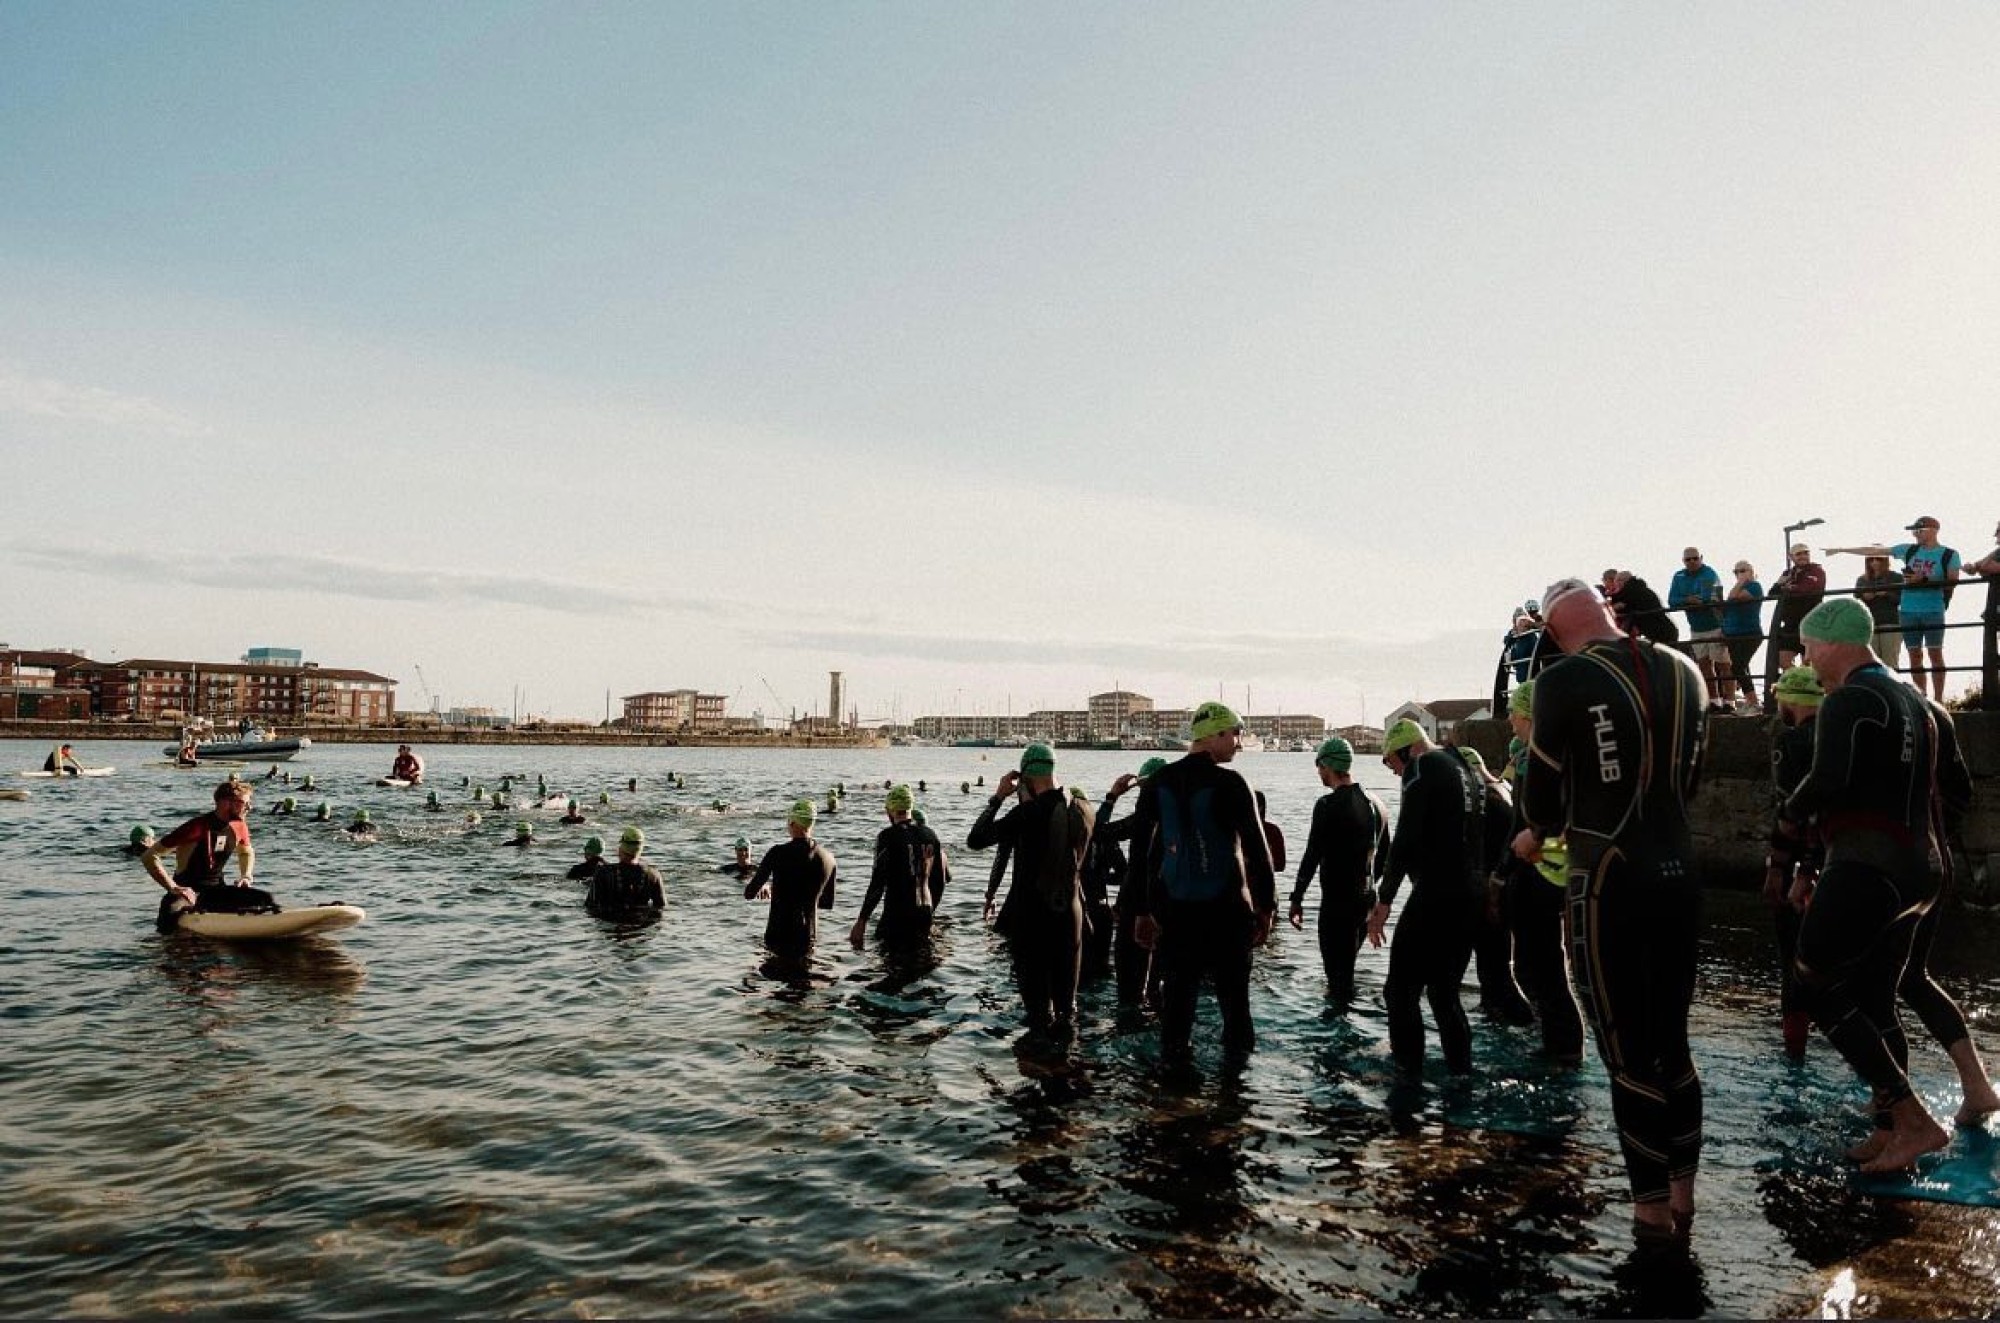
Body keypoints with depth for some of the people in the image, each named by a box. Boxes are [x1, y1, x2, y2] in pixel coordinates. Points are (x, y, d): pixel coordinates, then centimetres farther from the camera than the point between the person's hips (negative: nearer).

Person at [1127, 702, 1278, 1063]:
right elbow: (1257, 848, -9)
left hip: (1173, 907, 3)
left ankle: (1174, 1055, 14)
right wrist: (1267, 906, 1)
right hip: (1225, 905, -3)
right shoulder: (1230, 782, -10)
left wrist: (1142, 910, 11)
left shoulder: (1159, 782, 3)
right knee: (1232, 985, 11)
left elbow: (1139, 848, 5)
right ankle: (1237, 1051, 20)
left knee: (1177, 986, 10)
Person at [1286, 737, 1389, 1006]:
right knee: (1347, 965, 20)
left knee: (1337, 972, -1)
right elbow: (1384, 857, 19)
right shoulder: (1376, 805, 9)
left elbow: (1312, 856, -16)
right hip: (1367, 900, 8)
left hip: (1336, 901, -7)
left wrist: (1296, 899, -10)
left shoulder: (1328, 805, -14)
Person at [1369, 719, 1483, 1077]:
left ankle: (1408, 1066, 1)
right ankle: (1460, 1067, 17)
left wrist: (1384, 901, -14)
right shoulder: (1464, 769, 19)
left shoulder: (1422, 768, -7)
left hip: (1435, 896, -9)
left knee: (1400, 989, 0)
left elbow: (1405, 840, -16)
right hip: (1473, 896, 9)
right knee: (1444, 988, 18)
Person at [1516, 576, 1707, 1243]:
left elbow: (1541, 794, -6)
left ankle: (1652, 1208, 13)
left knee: (1628, 1052, 5)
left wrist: (1536, 835, 16)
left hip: (1607, 885, -6)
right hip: (1679, 875, 6)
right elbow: (1689, 779, 14)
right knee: (1673, 1040, 17)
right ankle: (1682, 1194, 26)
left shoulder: (1563, 682, -13)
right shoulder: (1683, 671, 5)